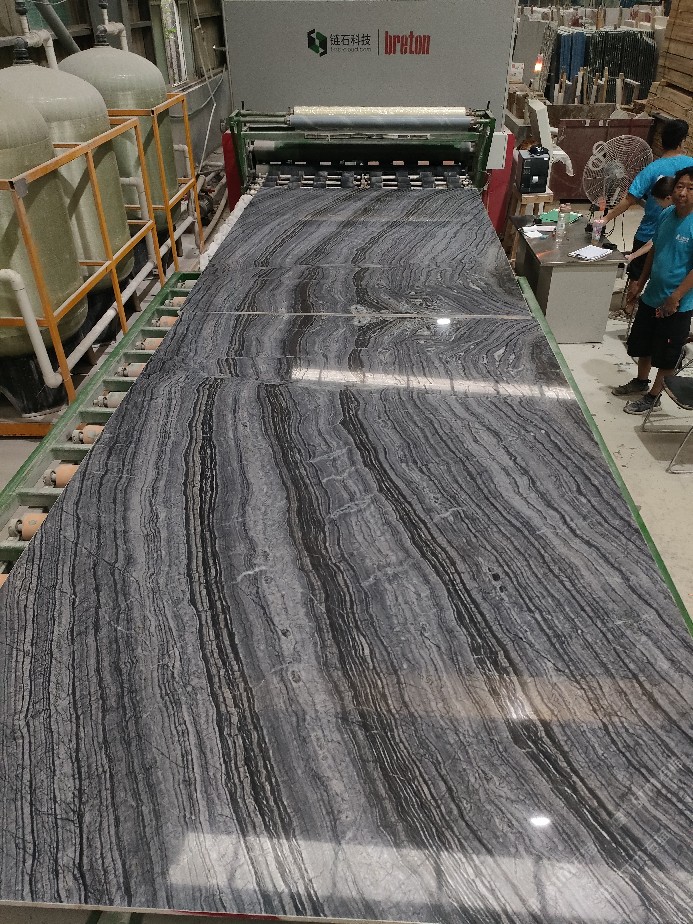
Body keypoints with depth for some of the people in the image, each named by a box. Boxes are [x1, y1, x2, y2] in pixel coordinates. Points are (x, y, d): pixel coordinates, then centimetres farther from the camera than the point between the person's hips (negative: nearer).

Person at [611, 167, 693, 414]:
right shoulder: (667, 215, 0)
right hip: (651, 296, 7)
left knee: (665, 356, 7)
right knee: (642, 344, 22)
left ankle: (654, 395, 23)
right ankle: (641, 381, 43)